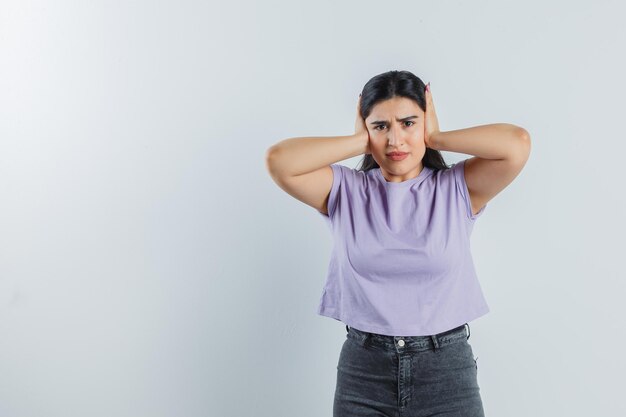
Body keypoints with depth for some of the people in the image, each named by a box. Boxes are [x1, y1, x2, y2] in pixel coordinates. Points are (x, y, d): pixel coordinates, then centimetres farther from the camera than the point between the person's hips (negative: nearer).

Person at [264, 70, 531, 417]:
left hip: (447, 367, 0)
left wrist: (437, 138, -5)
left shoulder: (457, 189, -1)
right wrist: (359, 142, -6)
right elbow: (278, 160, -13)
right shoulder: (345, 190, 1)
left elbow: (517, 144, -16)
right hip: (363, 368, 1)